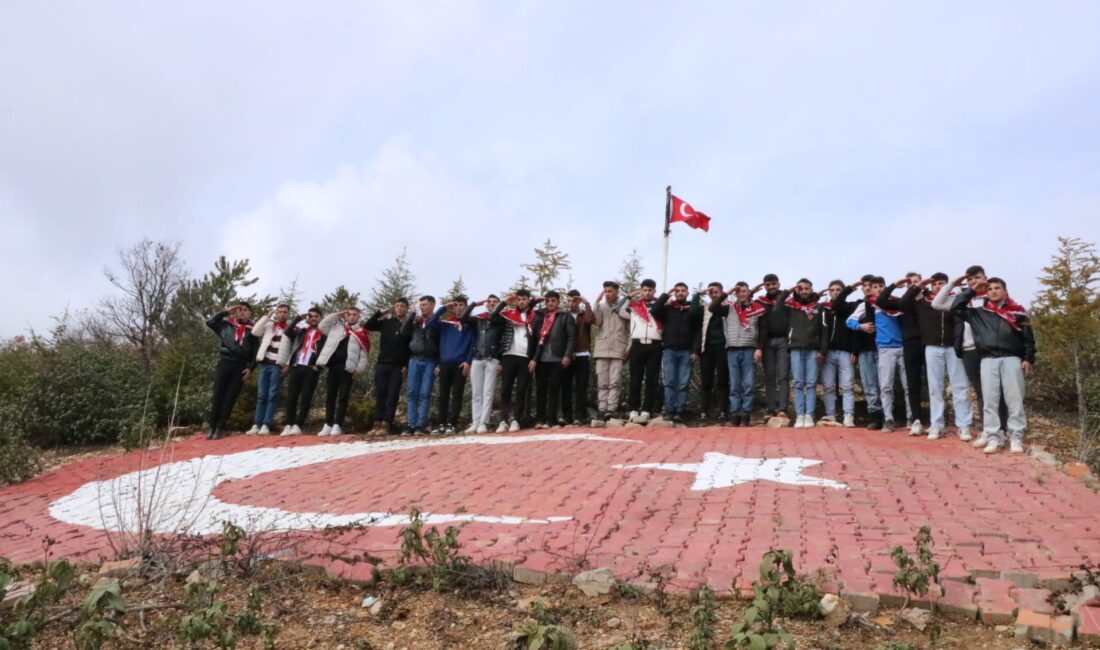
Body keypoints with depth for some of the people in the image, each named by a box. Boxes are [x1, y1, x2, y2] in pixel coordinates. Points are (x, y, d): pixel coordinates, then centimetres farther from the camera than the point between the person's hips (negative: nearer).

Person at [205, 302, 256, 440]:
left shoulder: (252, 330, 9)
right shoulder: (227, 324, 13)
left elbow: (255, 352, 7)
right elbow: (210, 322, 5)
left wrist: (250, 368, -4)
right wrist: (227, 311, 4)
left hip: (240, 366, -1)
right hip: (224, 363, 1)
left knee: (230, 398, -1)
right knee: (218, 395, -1)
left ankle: (221, 427, 4)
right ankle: (212, 427, 3)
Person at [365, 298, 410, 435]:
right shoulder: (386, 322, 11)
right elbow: (368, 326, 1)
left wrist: (406, 366, -8)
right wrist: (381, 312, -3)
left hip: (398, 366, -2)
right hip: (382, 363, 2)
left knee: (393, 395, -4)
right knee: (380, 394, 0)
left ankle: (386, 424, -6)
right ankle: (377, 423, 3)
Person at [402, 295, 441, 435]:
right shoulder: (414, 320, 15)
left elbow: (442, 344, 1)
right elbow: (404, 333, 1)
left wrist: (440, 364, -8)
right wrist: (412, 315, -1)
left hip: (430, 361, -3)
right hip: (414, 360, 3)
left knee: (425, 394, -4)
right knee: (412, 393, 0)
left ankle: (421, 425, -3)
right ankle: (411, 424, 1)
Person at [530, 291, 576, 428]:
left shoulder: (565, 317, 8)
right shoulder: (539, 316, 15)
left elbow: (571, 337, -1)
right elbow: (533, 337, 8)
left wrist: (567, 355, -12)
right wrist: (532, 357, -2)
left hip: (557, 359, -2)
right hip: (540, 359, 2)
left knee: (554, 389, -1)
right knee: (540, 389, 3)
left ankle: (551, 419, 2)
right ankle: (540, 420, 7)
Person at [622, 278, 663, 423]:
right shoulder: (634, 305, 14)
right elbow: (618, 310, 13)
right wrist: (629, 296, 13)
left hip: (654, 346, -1)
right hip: (638, 345, 1)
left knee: (652, 380, -2)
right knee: (635, 379, 1)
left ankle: (646, 411, 0)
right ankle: (633, 410, 4)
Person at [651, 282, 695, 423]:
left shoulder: (692, 309, 10)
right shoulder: (668, 308, 12)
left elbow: (697, 330, 5)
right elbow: (654, 311, -7)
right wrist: (666, 294, -3)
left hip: (686, 351, 0)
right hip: (669, 350, 0)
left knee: (683, 384, -2)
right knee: (669, 382, -3)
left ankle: (679, 412, -1)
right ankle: (669, 411, -4)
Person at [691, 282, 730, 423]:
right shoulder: (703, 309, 14)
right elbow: (699, 331, 5)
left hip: (722, 348, -2)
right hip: (706, 348, 2)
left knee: (722, 381, -1)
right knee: (706, 381, 2)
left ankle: (722, 412, 2)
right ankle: (703, 412, 3)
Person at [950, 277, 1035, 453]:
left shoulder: (1017, 311, 11)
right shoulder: (979, 313, 14)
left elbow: (1028, 337, 9)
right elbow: (956, 308, 9)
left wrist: (1028, 358, -1)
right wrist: (972, 290, 10)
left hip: (1012, 359, -1)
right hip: (988, 360, 1)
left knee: (1015, 399, -2)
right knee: (989, 400, -1)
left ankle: (1016, 438, 3)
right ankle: (994, 438, 3)